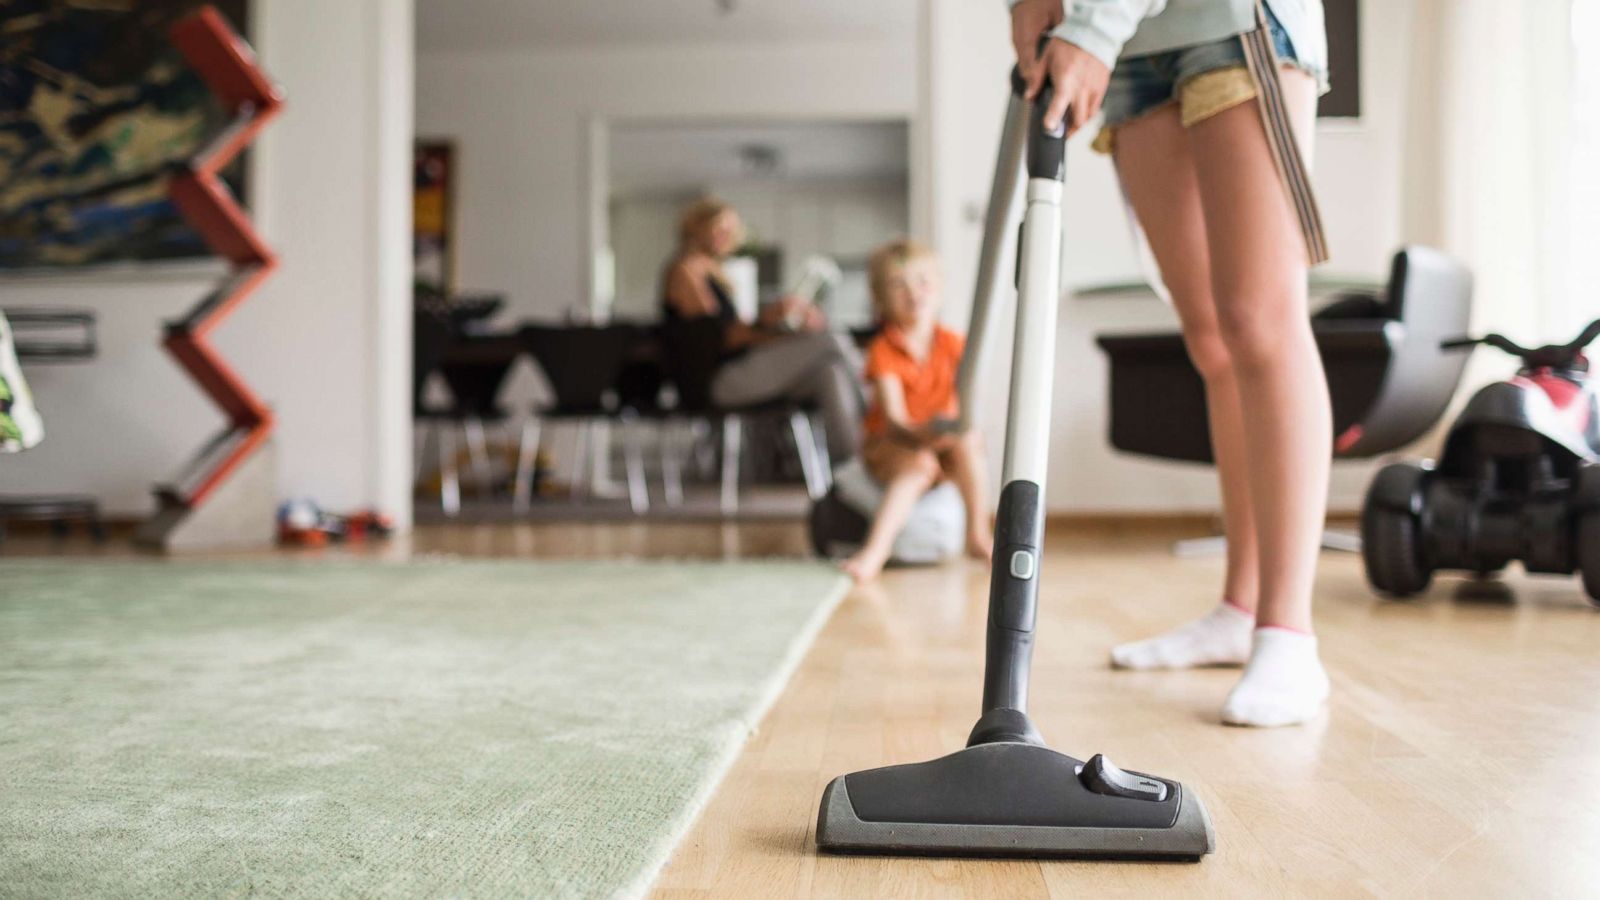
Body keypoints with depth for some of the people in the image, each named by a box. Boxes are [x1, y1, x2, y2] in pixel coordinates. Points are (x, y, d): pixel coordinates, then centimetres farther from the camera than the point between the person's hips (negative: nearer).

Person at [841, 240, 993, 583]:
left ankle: (978, 535, -17)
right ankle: (875, 550, -44)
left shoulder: (953, 344, -3)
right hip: (891, 446, -3)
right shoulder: (883, 351, -13)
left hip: (942, 442, 3)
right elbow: (894, 418, -22)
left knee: (967, 443, -29)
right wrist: (919, 435, -44)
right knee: (920, 465, -34)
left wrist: (961, 425, -37)